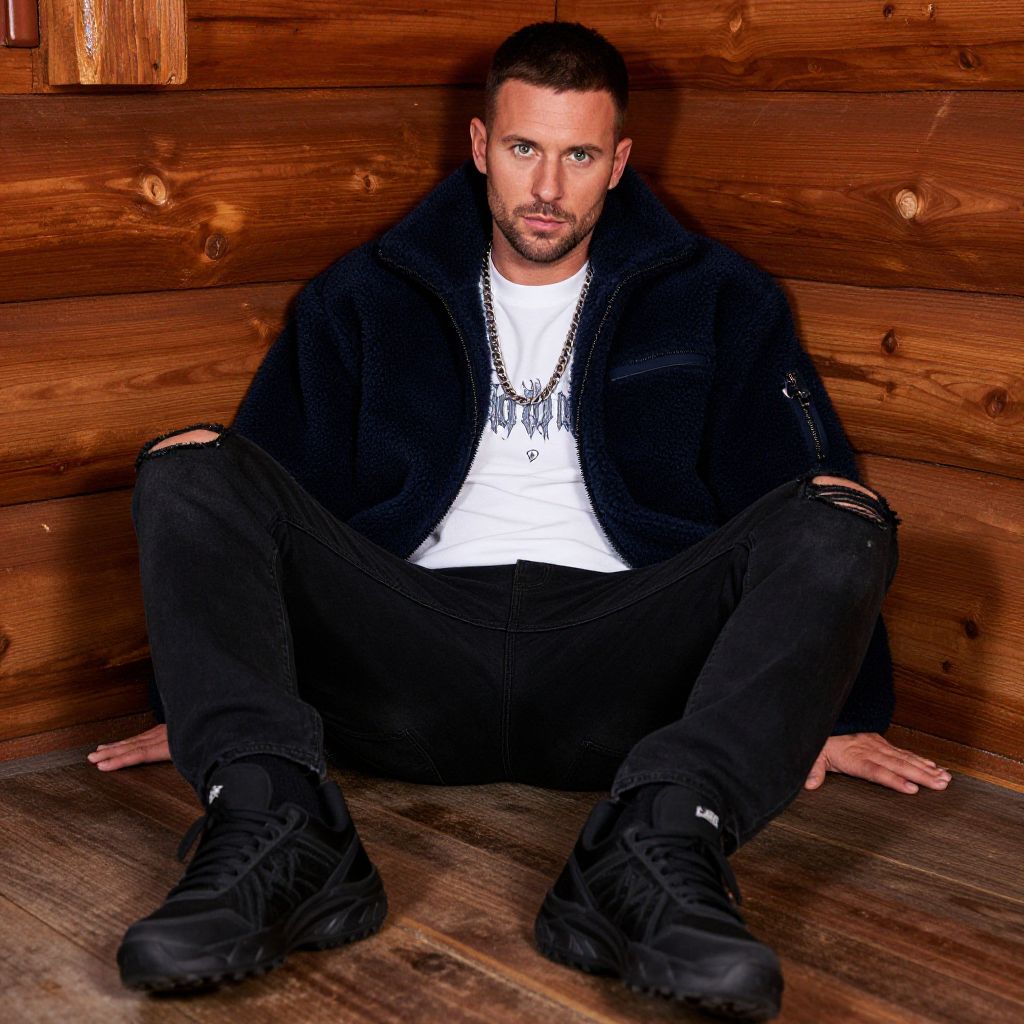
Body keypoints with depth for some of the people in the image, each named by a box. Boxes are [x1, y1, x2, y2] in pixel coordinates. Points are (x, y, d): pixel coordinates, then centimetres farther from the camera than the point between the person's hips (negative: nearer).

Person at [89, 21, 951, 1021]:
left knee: (840, 524, -24)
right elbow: (278, 495, 18)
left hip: (616, 670, 0)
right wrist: (203, 709, 15)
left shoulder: (715, 301, 17)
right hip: (415, 659, 1)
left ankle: (661, 840, -44)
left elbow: (812, 494, 13)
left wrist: (842, 707, 5)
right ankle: (273, 832, -36)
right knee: (189, 468, -17)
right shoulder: (364, 299, 19)